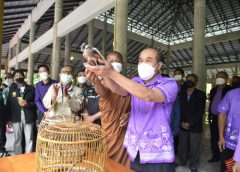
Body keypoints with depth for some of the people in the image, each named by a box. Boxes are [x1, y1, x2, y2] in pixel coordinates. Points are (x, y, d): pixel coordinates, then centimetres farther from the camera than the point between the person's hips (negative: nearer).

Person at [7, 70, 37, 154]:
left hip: (28, 117, -1)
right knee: (17, 139, 11)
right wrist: (9, 118, 0)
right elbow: (9, 103, 5)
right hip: (16, 117, 1)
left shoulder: (31, 88, 6)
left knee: (29, 139, 3)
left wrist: (27, 104, -15)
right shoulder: (12, 89, 9)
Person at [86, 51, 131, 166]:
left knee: (124, 165, 11)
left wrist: (129, 114, -12)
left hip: (125, 133, 2)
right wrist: (96, 82, -54)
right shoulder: (104, 83, -7)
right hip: (108, 134, -2)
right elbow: (104, 92, -32)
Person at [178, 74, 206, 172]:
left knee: (194, 148, 7)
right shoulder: (181, 94, 8)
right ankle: (181, 164, 26)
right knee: (182, 146, 8)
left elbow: (200, 111, -9)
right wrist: (182, 122, -6)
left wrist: (189, 123, -14)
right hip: (182, 125, 3)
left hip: (195, 126, -2)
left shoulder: (200, 95, -2)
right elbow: (179, 109, 6)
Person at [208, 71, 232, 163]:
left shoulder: (230, 90, -6)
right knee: (214, 138, 13)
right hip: (213, 118, 6)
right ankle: (215, 156, 27)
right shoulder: (213, 90, 11)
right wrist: (210, 116, 11)